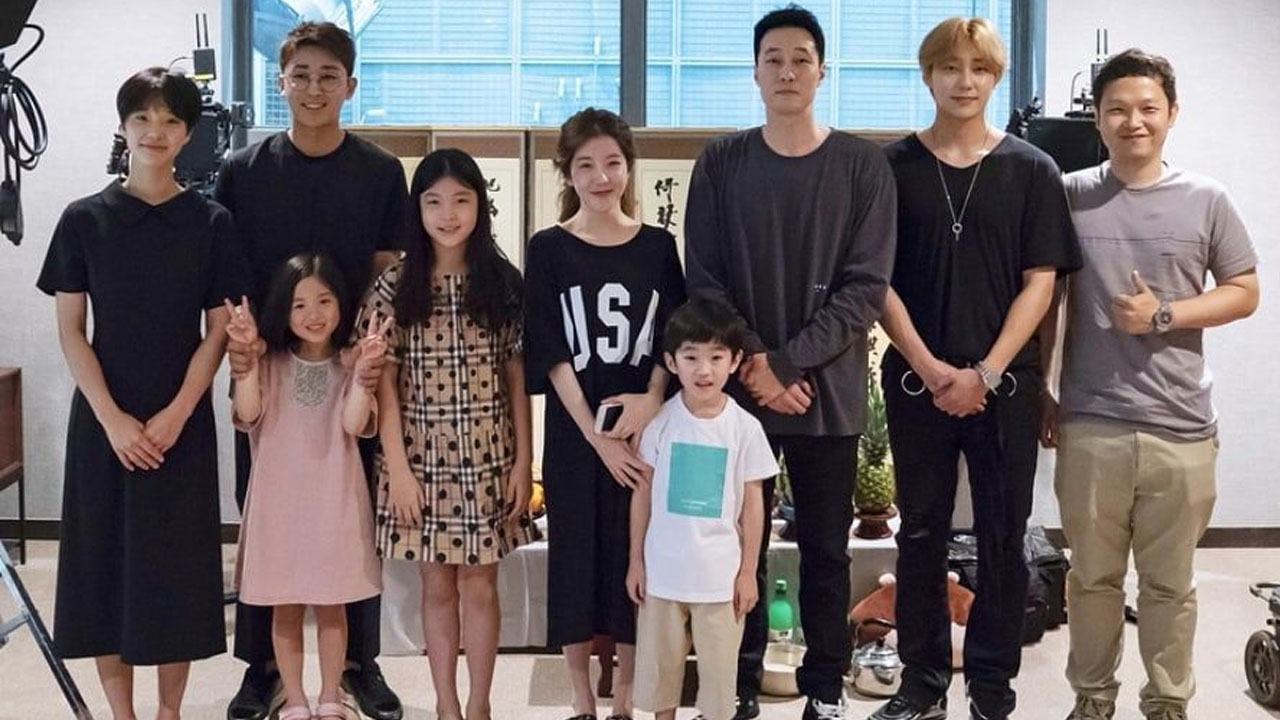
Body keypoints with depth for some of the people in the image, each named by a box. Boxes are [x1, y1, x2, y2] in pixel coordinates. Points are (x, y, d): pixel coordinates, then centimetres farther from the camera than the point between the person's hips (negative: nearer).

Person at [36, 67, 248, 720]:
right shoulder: (84, 219, 0)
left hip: (182, 422, 0)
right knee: (104, 558, 4)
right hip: (103, 420, 0)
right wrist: (113, 419, -11)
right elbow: (70, 330, -1)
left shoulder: (211, 223, 1)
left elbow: (219, 329, 0)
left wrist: (175, 416, -10)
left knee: (178, 563, 3)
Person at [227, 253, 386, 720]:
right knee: (285, 607, 8)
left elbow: (354, 424, -16)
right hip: (280, 498, 1)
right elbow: (248, 415, -15)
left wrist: (363, 368, -28)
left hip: (334, 498, 0)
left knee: (331, 604, 9)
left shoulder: (348, 366, 0)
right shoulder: (270, 364, 1)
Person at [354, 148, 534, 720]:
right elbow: (384, 383, -4)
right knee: (437, 588, 9)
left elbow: (518, 379, 1)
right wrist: (398, 467, -8)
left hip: (488, 458, 0)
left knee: (480, 588, 7)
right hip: (422, 458, 0)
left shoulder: (503, 282, 0)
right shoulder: (395, 286, -3)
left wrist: (523, 461, -2)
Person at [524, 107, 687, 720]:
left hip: (645, 430, 1)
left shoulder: (658, 246, 4)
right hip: (574, 432, -1)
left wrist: (652, 400, -15)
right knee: (575, 555, 4)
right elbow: (551, 354, -6)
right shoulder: (548, 250, -1)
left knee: (638, 555, 5)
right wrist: (597, 435, -14)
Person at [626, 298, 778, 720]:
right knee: (659, 662, 14)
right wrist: (636, 561, 2)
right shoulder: (660, 421, -6)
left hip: (721, 574, -1)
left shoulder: (744, 427, -8)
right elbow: (643, 493, 2)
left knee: (718, 667, 9)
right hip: (663, 570, 1)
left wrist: (748, 572, 0)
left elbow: (752, 502, 0)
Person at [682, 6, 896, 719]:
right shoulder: (721, 163, 4)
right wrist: (752, 366, -11)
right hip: (738, 390, 1)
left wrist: (787, 363, -14)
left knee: (826, 550, 8)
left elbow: (866, 288, -7)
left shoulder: (863, 165, -1)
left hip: (829, 392, -1)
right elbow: (703, 281, 1)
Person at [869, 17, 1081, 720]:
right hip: (918, 380, 0)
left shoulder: (1031, 170, 3)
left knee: (1003, 537, 5)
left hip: (1005, 382, 0)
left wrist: (985, 373, -11)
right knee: (920, 533, 8)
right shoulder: (893, 167, 3)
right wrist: (928, 367, -10)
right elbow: (876, 280, 0)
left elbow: (1039, 283, -1)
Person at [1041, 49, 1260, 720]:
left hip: (1182, 430, 0)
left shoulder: (1206, 200, 1)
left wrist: (1164, 316, -10)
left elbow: (1244, 292, 6)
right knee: (1093, 577, 12)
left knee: (1170, 583, 10)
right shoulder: (1069, 197, 2)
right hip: (1089, 425, 0)